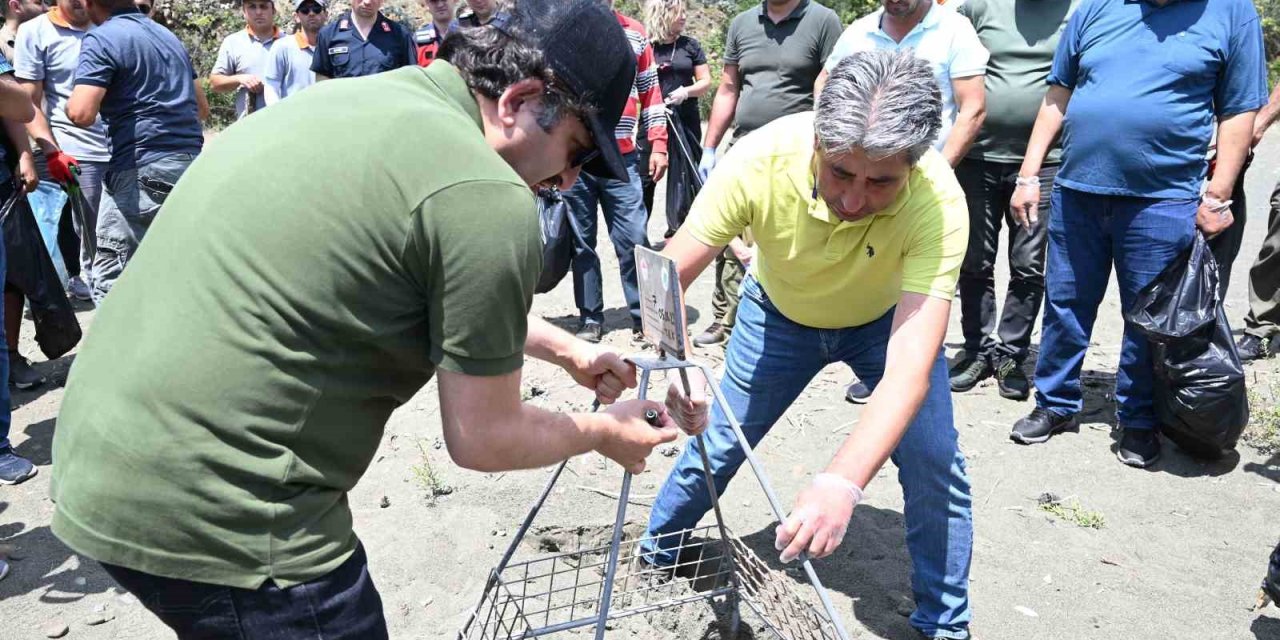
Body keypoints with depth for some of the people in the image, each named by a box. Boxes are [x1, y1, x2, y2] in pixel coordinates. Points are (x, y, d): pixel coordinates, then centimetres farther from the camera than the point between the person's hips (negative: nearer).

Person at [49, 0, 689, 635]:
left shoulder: (355, 98, 9)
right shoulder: (488, 199, -18)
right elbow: (482, 439, -8)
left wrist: (568, 350, 29)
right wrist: (602, 432, 10)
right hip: (219, 516, -9)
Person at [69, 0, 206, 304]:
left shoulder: (101, 39, -5)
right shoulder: (169, 36, 19)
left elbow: (82, 113, -15)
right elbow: (201, 108, 24)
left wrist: (70, 103, 6)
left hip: (143, 168, -8)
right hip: (193, 163, 8)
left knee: (111, 279, -3)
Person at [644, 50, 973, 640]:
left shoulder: (938, 202, -39)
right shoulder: (761, 159, -36)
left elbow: (909, 370, -46)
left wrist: (842, 482, -60)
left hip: (888, 318, 0)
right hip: (779, 312, 1)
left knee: (933, 461, -13)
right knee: (716, 444, 6)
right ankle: (653, 556, 35)